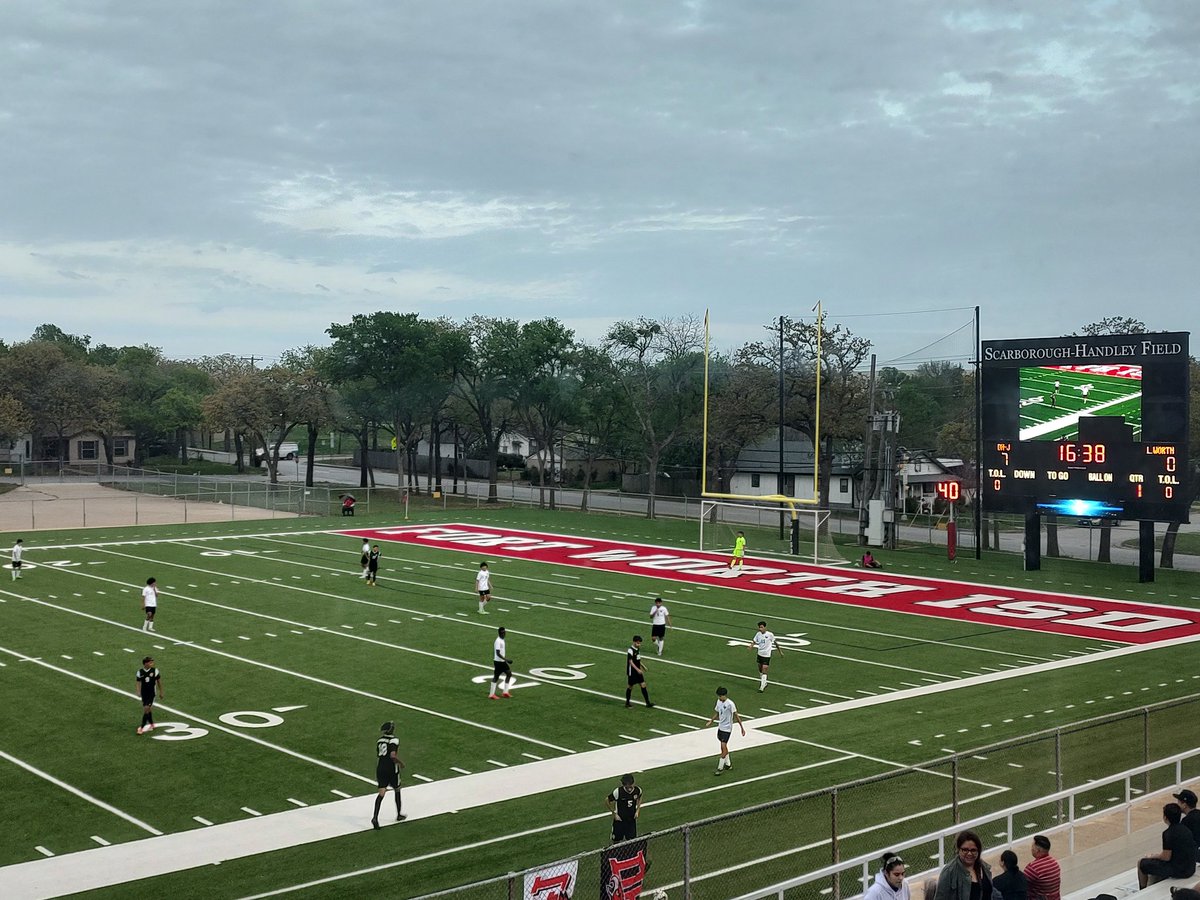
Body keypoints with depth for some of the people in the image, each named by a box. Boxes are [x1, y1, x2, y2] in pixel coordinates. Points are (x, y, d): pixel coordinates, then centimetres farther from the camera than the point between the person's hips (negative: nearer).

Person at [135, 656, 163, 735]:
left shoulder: (155, 670, -7)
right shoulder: (140, 672, -4)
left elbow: (159, 681, 3)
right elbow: (139, 683, 0)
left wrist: (161, 692, 9)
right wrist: (138, 691, -18)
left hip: (152, 693, -3)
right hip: (144, 693, 3)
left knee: (146, 709, -10)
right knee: (148, 709, 12)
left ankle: (142, 727, -7)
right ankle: (151, 724, 30)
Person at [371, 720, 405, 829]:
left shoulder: (379, 740, 6)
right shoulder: (394, 740, -14)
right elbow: (393, 755, -24)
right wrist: (401, 762, -7)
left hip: (380, 768, 5)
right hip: (392, 769, -5)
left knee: (381, 793, 1)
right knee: (397, 790, 17)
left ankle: (375, 817, -17)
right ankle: (399, 815, 30)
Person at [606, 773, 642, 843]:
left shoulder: (638, 790, -16)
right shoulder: (618, 791, -26)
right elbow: (607, 800, -11)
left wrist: (637, 810, 0)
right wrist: (614, 813, -9)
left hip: (632, 819, 2)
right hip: (619, 819, -2)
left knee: (631, 840, 9)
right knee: (616, 840, 12)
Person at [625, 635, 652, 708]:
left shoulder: (638, 648, 7)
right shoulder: (630, 650, -19)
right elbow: (630, 662, -22)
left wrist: (642, 667, 20)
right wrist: (637, 669, -28)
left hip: (638, 671, 7)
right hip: (632, 671, -7)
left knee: (643, 685, 2)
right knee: (630, 686, 5)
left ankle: (648, 703, 2)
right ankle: (627, 703, 21)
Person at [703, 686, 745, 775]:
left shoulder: (730, 704, -19)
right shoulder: (719, 701, 3)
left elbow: (736, 716, -17)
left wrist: (742, 728, -16)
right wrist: (710, 721, 10)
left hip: (727, 728, -8)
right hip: (720, 727, 8)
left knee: (723, 747, -12)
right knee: (724, 746, 16)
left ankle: (720, 768, -9)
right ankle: (728, 764, 30)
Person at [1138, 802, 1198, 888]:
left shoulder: (1168, 833, -20)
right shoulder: (1185, 829, 5)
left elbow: (1166, 857, -19)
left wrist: (1154, 856, 1)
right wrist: (1159, 855, 19)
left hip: (1178, 871, -8)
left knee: (1141, 863, 10)